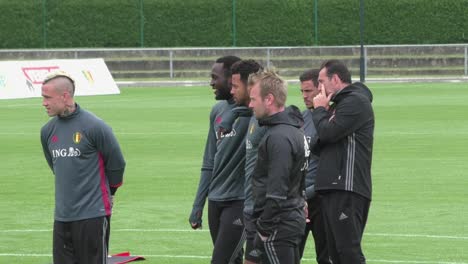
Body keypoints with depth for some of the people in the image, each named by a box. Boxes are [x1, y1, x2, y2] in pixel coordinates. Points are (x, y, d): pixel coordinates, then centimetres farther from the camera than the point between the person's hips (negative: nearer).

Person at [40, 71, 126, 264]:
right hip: (62, 216, 6)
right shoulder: (48, 131, 6)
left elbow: (116, 163, -2)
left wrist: (107, 193, 12)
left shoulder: (95, 127, -12)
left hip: (92, 214, -6)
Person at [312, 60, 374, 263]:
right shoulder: (340, 103, 24)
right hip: (332, 187, 10)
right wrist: (322, 110, 9)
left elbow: (329, 132, -16)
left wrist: (320, 110, 0)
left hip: (347, 188, -10)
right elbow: (324, 139, 23)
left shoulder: (356, 101, -8)